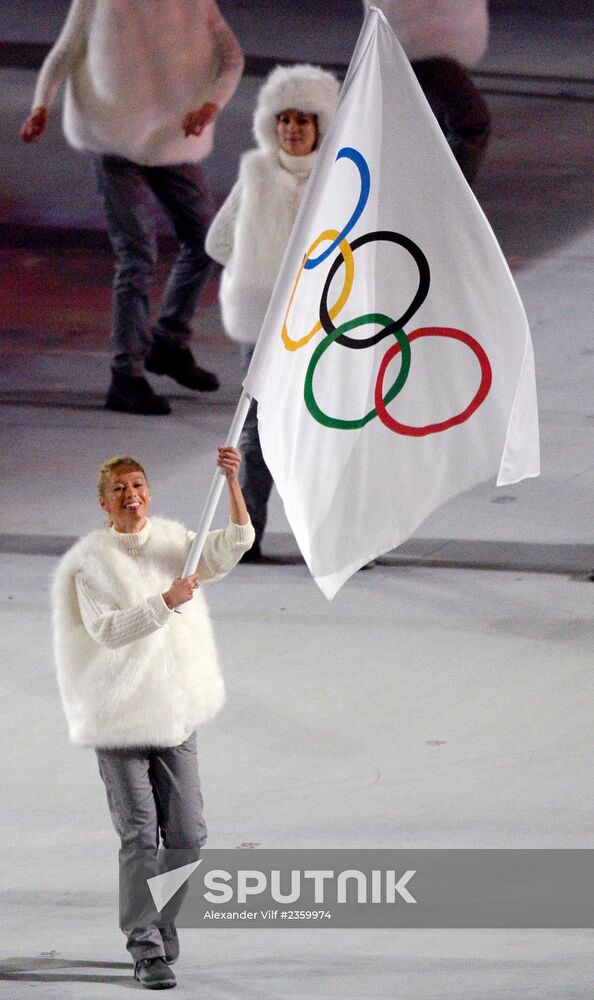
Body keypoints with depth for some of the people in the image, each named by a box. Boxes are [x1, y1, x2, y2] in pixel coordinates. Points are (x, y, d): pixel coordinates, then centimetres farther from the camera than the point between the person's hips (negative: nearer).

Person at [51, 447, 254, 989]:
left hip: (175, 710, 4)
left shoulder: (176, 543, 7)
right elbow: (108, 630, -16)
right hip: (119, 716, -4)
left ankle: (160, 926, 24)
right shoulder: (91, 562, -5)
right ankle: (146, 949, 0)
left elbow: (236, 541, -7)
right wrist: (166, 601, -26)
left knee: (187, 834, 5)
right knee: (140, 836, -6)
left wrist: (232, 482, -21)